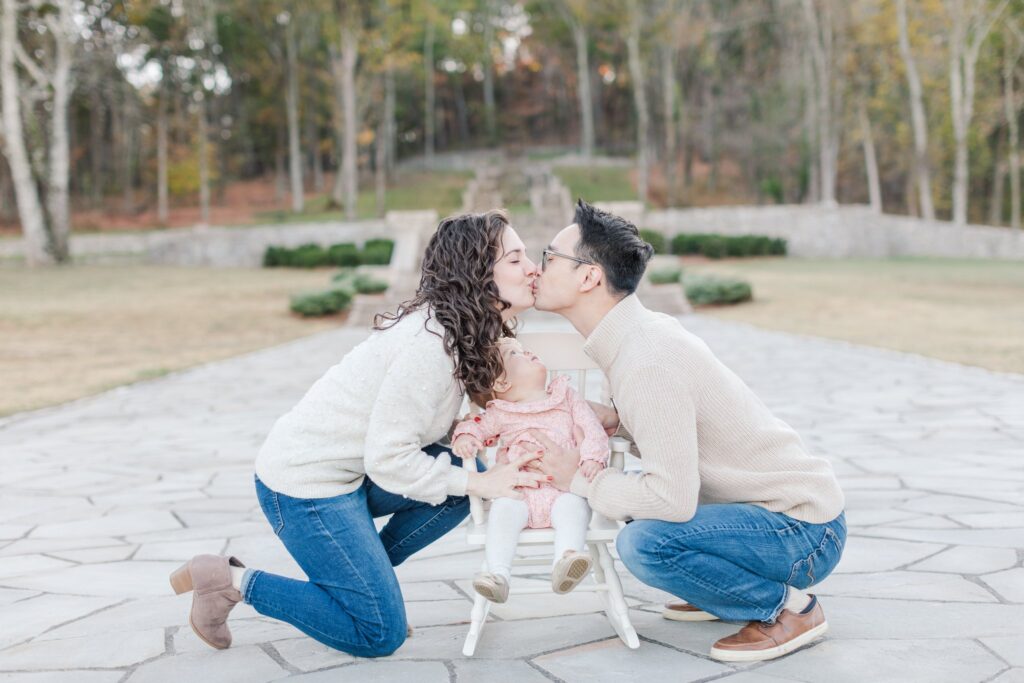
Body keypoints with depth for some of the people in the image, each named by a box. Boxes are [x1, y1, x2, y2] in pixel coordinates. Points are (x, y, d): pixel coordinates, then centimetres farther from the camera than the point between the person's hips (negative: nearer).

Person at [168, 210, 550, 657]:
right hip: (303, 482, -9)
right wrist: (477, 484, -17)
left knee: (472, 473, 0)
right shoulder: (429, 342, -26)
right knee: (381, 635, -3)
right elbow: (388, 458, -23)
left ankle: (357, 575, 11)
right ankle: (233, 581, 4)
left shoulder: (461, 330, 4)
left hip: (353, 469, 9)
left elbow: (423, 422, 6)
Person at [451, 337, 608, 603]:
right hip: (519, 491, 0)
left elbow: (592, 430, 9)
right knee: (503, 507, -29)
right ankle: (498, 575, -38)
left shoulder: (566, 397, 16)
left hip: (564, 488, 0)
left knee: (573, 505, -31)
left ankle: (564, 562, -49)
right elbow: (477, 426, 20)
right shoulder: (501, 414, 14)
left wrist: (592, 459, -10)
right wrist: (465, 437, -6)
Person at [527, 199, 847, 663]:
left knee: (643, 542, -26)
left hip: (804, 534, -9)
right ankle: (740, 589, 18)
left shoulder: (646, 363, -25)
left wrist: (578, 482, -14)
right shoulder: (647, 329, 4)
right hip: (792, 504, 9)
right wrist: (618, 422, -2)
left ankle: (786, 606, -5)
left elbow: (673, 498, -28)